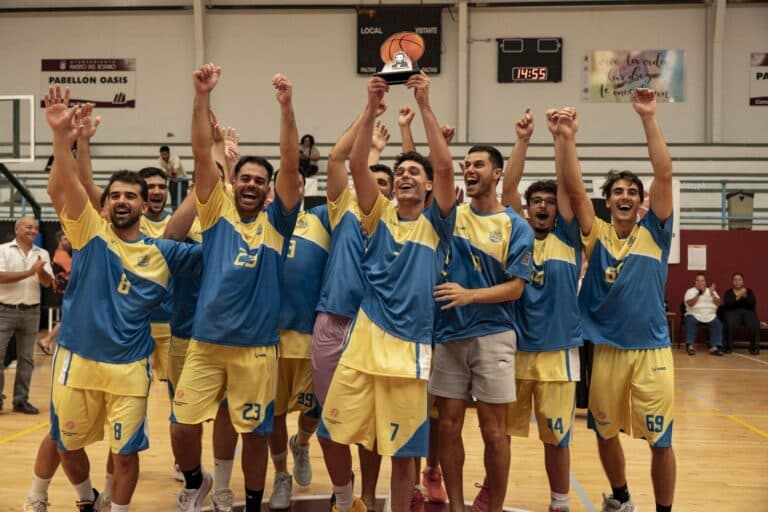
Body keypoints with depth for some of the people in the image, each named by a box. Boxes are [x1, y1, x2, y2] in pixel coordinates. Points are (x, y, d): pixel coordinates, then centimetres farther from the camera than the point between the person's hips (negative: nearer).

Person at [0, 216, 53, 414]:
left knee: (26, 358, 8)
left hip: (31, 312, 4)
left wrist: (41, 271, -19)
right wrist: (30, 272, -18)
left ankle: (21, 399, 16)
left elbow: (48, 282, 2)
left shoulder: (42, 254, 8)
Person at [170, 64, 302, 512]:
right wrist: (203, 97, -14)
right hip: (206, 342, 1)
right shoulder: (218, 210, 4)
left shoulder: (276, 221, 3)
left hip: (257, 347, -1)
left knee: (256, 433, 8)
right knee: (183, 427, 1)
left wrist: (287, 107, -18)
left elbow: (291, 164, -9)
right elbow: (202, 153, -4)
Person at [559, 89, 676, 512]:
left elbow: (664, 173, -9)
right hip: (606, 349, 2)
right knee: (605, 433, 15)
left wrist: (648, 118, -15)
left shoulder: (653, 233, 0)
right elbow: (574, 189, -10)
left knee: (660, 440, 2)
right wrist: (566, 140, -22)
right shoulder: (596, 235, 2)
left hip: (651, 350, -1)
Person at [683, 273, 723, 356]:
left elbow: (718, 303, 3)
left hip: (710, 316, 2)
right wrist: (699, 294, -21)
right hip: (694, 315, -2)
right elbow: (690, 303, -11)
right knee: (689, 321, -34)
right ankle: (690, 346, -38)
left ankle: (715, 347, -31)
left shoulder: (711, 291, 16)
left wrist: (712, 294, -14)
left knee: (717, 324, -27)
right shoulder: (690, 291, 7)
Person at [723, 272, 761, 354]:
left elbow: (752, 303, -2)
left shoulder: (749, 291, 14)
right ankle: (728, 347, -21)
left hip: (747, 312, 1)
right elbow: (726, 304, -7)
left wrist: (745, 296, -17)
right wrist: (737, 297, -18)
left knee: (755, 325, -32)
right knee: (731, 324, -35)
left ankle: (754, 347, -19)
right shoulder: (728, 292, 11)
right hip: (733, 312, -1)